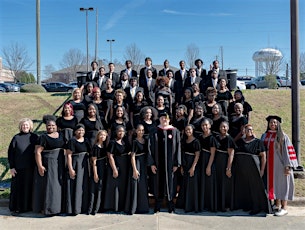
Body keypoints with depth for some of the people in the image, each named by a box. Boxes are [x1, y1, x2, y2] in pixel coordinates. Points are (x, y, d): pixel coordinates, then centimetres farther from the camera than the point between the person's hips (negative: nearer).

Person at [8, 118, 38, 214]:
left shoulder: (34, 137, 4)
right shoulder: (16, 138, 0)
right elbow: (10, 153, 0)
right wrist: (11, 167, -5)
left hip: (31, 167, 1)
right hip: (18, 168, -1)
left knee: (29, 187, 8)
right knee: (18, 187, 4)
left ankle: (29, 206, 21)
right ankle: (17, 207, 17)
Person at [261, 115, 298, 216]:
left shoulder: (282, 136, -5)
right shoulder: (264, 136, 8)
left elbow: (287, 151, -10)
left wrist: (287, 166, -16)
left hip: (280, 164, -4)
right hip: (270, 165, 5)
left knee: (282, 184, 0)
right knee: (273, 183, 10)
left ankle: (284, 208, 7)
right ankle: (277, 205, 22)